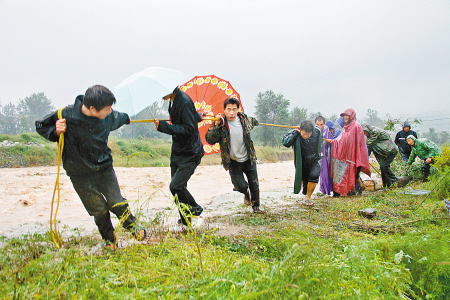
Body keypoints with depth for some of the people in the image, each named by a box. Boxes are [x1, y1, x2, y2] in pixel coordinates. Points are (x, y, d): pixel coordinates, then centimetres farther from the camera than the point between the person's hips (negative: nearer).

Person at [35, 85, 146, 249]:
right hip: (80, 174, -2)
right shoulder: (66, 115, -21)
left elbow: (119, 118, 18)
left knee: (117, 203, -4)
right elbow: (41, 126, -5)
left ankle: (133, 225, 28)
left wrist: (127, 119, 40)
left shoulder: (109, 116, -9)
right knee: (98, 210, 3)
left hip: (104, 168, 2)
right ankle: (109, 239, 31)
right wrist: (55, 132, -26)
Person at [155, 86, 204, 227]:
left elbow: (189, 128, -25)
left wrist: (164, 127, -27)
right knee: (179, 186, 9)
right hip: (177, 152, 9)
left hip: (190, 154, -9)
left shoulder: (184, 102, -20)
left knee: (176, 186, -16)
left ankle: (196, 211, 7)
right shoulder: (173, 101, 9)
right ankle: (185, 220, 23)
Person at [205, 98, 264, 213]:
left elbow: (252, 122, 21)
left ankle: (256, 206, 31)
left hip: (248, 159, 3)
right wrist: (216, 125, -34)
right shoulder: (221, 124, -15)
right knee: (241, 186, -7)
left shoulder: (244, 119, -5)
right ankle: (246, 193, 31)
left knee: (254, 184, 9)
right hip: (233, 161, -3)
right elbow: (210, 140, -26)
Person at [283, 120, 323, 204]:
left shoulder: (317, 131, -15)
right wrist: (295, 133, -35)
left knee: (314, 175, -22)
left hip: (315, 160, 0)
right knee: (305, 180, 7)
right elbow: (285, 143, -35)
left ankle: (308, 197, -6)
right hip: (302, 161, 0)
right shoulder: (296, 134, -20)